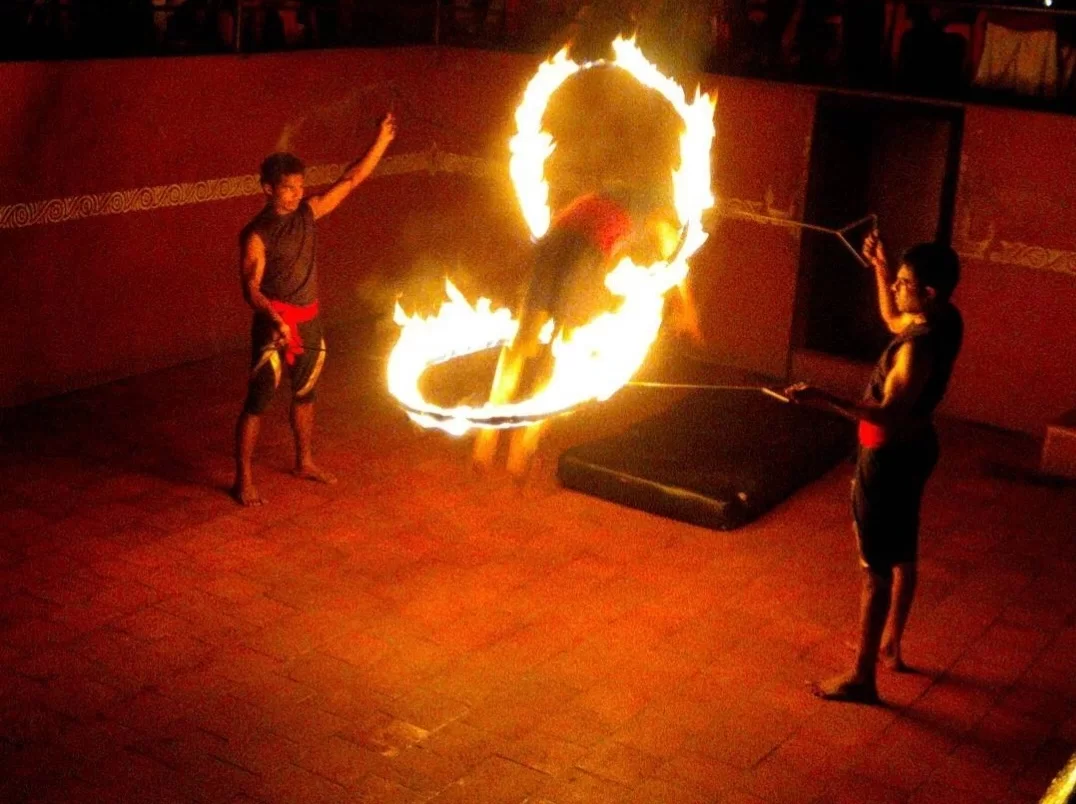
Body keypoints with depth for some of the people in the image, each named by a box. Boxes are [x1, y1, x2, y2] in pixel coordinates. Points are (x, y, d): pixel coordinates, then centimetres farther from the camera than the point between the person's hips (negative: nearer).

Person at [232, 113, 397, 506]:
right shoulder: (256, 234, -13)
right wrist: (274, 318, -36)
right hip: (273, 324, -7)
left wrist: (382, 140, -1)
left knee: (304, 393, 19)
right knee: (257, 402, -3)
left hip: (309, 321, 7)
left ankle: (304, 462, 35)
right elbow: (251, 288, -18)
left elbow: (352, 179, 4)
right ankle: (243, 481, 3)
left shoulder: (308, 213, 4)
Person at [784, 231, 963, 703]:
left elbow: (888, 414, -33)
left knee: (876, 569, -2)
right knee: (902, 555, 22)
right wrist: (879, 266, 16)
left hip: (889, 457, -10)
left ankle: (862, 678, 7)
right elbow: (892, 319, 21)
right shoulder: (944, 320, -1)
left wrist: (823, 400, -39)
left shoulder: (920, 346, -29)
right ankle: (890, 646, 40)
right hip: (912, 449, 10)